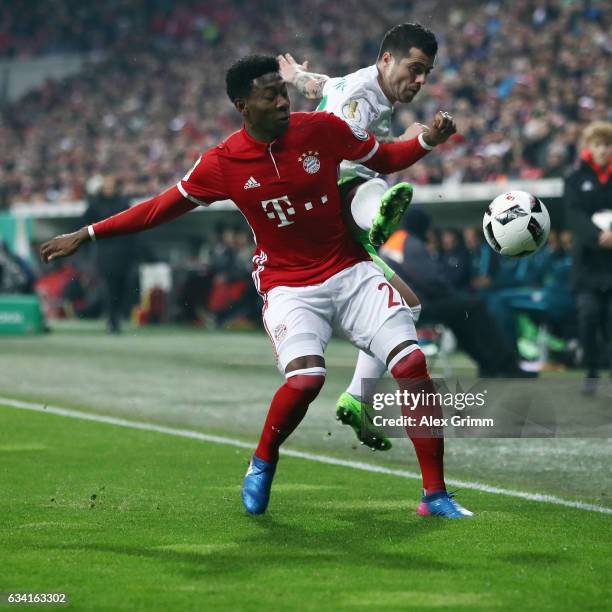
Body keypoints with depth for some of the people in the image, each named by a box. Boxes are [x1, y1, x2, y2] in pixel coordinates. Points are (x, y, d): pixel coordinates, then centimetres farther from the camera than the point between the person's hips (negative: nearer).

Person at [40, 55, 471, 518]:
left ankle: (435, 494, -3)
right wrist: (85, 236, 6)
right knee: (305, 377, -29)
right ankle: (262, 464, 2)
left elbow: (384, 159, 10)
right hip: (289, 286, -2)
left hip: (352, 271, 2)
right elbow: (162, 208, 5)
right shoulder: (223, 163, -8)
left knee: (412, 363, -13)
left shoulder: (323, 129, -6)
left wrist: (428, 141, -9)